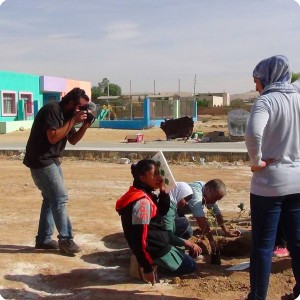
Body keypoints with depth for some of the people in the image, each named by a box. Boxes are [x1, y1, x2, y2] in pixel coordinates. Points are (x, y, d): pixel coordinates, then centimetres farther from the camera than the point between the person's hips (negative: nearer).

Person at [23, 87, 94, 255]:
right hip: (41, 161, -10)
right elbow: (53, 137, -27)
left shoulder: (67, 115, 9)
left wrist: (85, 126, -5)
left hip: (52, 160, 10)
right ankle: (65, 239, -4)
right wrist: (73, 121, -23)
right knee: (60, 197, -11)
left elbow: (72, 140, 11)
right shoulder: (52, 110, -19)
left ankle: (44, 239, 20)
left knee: (52, 198, 12)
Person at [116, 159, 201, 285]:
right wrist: (147, 268, -27)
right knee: (190, 266, 6)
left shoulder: (145, 194, 1)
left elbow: (162, 211, 14)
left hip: (158, 241, 11)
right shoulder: (142, 202, -29)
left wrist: (163, 191, -3)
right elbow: (139, 238, -31)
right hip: (155, 249, -11)